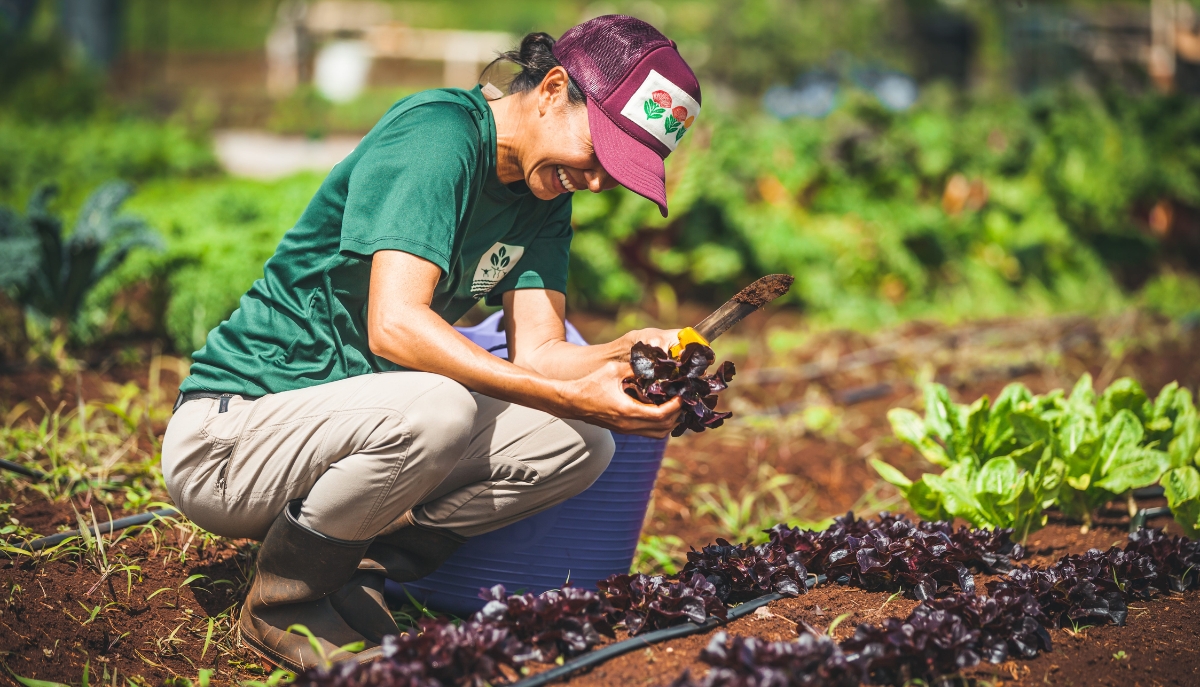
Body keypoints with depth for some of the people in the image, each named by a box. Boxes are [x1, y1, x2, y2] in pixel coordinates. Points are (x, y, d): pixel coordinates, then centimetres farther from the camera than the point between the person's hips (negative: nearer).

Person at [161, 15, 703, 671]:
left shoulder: (546, 192, 7)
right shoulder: (438, 133, -19)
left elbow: (535, 353, -3)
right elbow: (394, 326, -31)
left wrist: (627, 354, -23)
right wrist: (568, 396, -36)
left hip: (337, 431, 8)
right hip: (223, 437, -8)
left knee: (581, 443, -7)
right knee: (437, 409, -36)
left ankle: (358, 570, -2)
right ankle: (280, 605, -13)